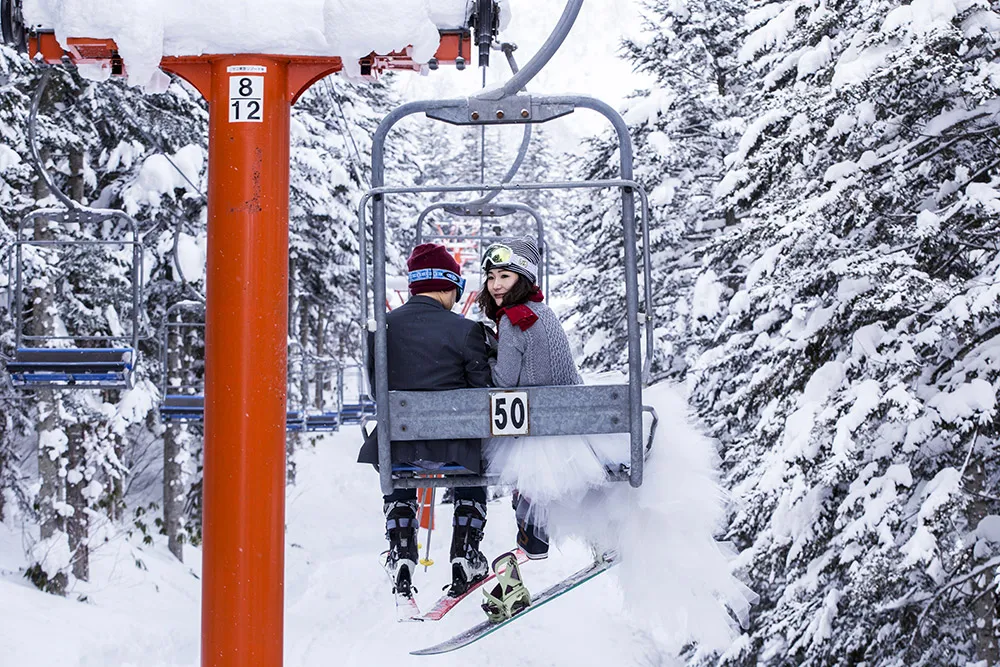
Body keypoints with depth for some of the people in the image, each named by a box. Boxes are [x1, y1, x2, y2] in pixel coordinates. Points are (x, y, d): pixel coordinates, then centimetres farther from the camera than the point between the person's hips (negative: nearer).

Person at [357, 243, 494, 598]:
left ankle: (401, 554, 26)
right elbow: (483, 392, -5)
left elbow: (377, 390, 8)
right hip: (451, 446, -2)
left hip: (395, 446, 2)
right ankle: (465, 558, 27)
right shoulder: (465, 330, -11)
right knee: (473, 477, 34)